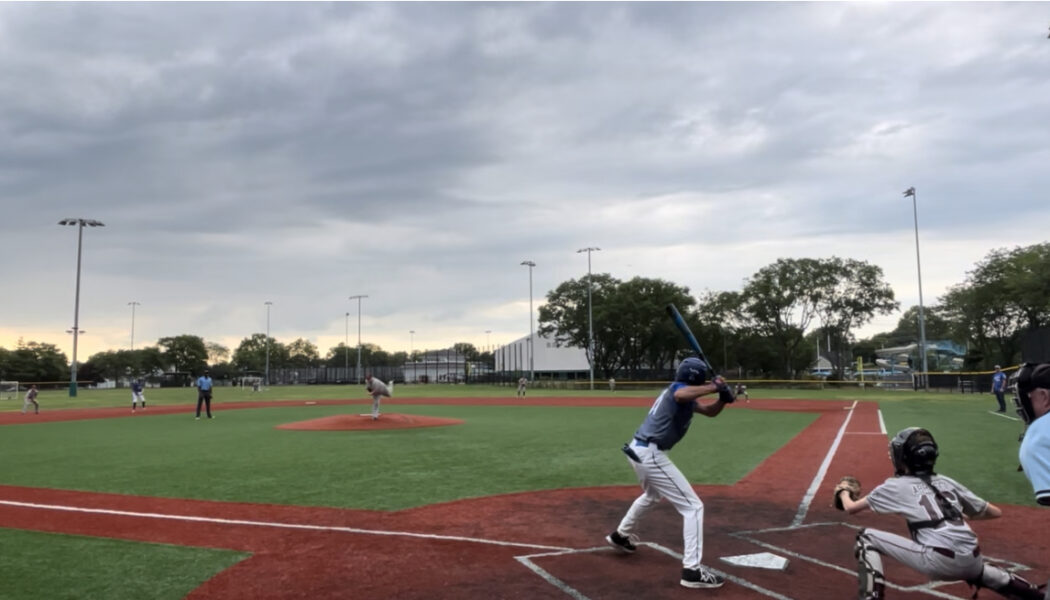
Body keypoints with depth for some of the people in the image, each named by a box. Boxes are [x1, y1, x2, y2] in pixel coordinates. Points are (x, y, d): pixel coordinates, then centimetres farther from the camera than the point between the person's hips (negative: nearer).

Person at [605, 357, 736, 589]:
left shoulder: (680, 391, 16)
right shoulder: (678, 387, -13)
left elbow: (710, 411, 19)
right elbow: (681, 396, -39)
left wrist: (723, 397, 0)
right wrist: (715, 387, -31)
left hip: (638, 450, 11)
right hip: (651, 454, -10)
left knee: (652, 495, 37)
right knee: (693, 506, -6)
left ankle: (620, 535, 52)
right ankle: (692, 570, -9)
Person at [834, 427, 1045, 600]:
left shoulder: (896, 486, 6)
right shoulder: (947, 482, 18)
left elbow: (851, 507, 12)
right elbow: (995, 512, 23)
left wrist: (843, 492, 34)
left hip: (938, 562, -6)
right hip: (971, 562, 7)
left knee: (866, 538, 4)